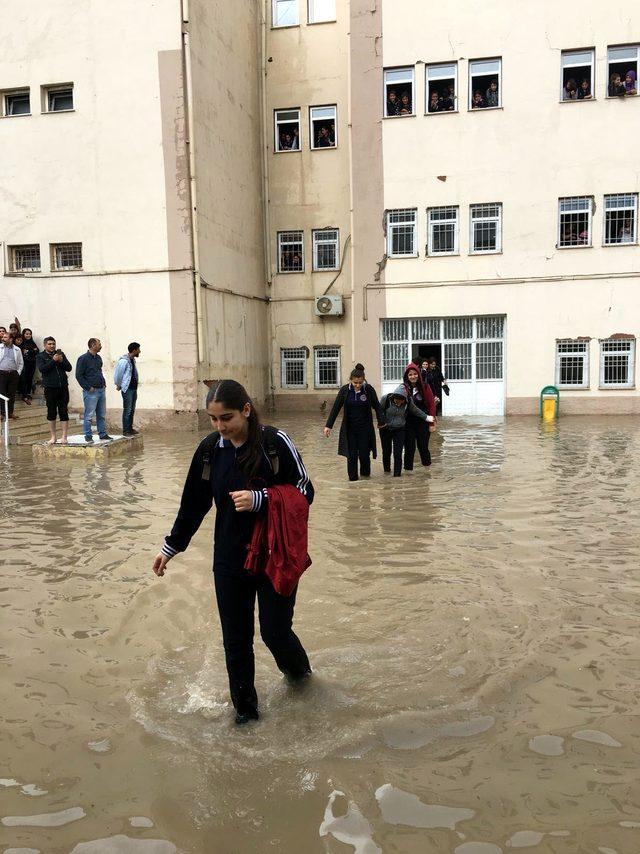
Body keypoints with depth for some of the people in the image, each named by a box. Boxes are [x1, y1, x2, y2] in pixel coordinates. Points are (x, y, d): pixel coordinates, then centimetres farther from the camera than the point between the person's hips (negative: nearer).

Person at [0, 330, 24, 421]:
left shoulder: (17, 349, 8)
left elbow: (21, 363, 12)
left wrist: (18, 372, 2)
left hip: (13, 374, 1)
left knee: (12, 394, 5)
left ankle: (10, 412, 14)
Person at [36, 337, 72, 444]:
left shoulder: (60, 354, 12)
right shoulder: (40, 356, 5)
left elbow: (69, 368, 6)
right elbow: (42, 369, -12)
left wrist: (61, 361, -10)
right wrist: (53, 360, -17)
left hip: (63, 387, 2)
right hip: (50, 388, -1)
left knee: (64, 412, 0)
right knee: (51, 413, 6)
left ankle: (64, 437, 3)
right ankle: (53, 437, 16)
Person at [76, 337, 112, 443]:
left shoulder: (98, 358, 14)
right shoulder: (83, 359, -10)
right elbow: (79, 375, -12)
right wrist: (88, 387, -14)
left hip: (101, 390, 8)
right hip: (91, 392, -8)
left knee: (102, 415, 12)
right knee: (89, 415, -4)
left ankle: (103, 434, 19)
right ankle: (88, 437, 2)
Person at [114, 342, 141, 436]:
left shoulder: (133, 360, 11)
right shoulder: (124, 361, -18)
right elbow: (117, 374, -14)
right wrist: (119, 385, -4)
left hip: (134, 388, 9)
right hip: (127, 389, -9)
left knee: (132, 410, 13)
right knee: (127, 410, -5)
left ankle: (130, 429, 21)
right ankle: (125, 431, 1)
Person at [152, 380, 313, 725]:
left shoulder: (275, 442, -14)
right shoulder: (209, 449, -2)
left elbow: (305, 492, -9)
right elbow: (193, 504, 9)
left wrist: (259, 499, -23)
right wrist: (170, 547, 13)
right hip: (229, 562, 3)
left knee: (274, 631, 6)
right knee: (235, 639, 9)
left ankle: (298, 668, 41)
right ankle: (244, 706, 31)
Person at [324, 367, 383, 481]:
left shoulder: (369, 389, -8)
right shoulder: (345, 390, -7)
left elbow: (377, 407, 2)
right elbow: (335, 408, -3)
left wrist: (381, 422, 0)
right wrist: (328, 425, -5)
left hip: (365, 428, -1)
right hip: (349, 428, 1)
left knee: (364, 454, 1)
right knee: (351, 455, 0)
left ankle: (365, 474, 28)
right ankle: (353, 478, 12)